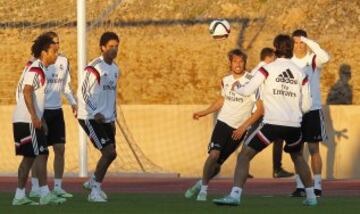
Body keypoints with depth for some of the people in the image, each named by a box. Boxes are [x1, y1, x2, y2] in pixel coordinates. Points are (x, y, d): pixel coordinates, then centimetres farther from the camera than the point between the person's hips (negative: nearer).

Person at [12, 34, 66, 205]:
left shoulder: (40, 70, 18)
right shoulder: (35, 70, -13)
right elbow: (27, 91, -24)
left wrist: (39, 119, 25)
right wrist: (34, 117, -27)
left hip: (32, 120, 10)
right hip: (27, 120, -10)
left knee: (29, 157, 10)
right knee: (41, 155, -10)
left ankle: (20, 196, 11)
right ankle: (45, 194, -11)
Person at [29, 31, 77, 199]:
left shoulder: (63, 61, 8)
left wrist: (72, 102, 6)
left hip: (56, 110, 5)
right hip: (41, 110, -5)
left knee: (60, 148, 3)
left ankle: (57, 187, 9)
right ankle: (35, 188, 4)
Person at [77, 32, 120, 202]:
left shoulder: (115, 69, 12)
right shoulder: (94, 68, -13)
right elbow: (82, 92, -14)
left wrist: (113, 118, 18)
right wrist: (94, 113, -21)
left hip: (106, 119, 8)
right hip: (90, 118, -8)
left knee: (110, 153, 9)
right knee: (109, 152, -16)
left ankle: (94, 182, 32)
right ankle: (95, 190, -8)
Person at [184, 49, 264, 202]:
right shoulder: (226, 80, 5)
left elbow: (260, 110, -11)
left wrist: (243, 127, -15)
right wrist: (204, 113, 19)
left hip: (238, 129, -3)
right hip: (223, 122, 3)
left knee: (218, 163, 0)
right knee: (214, 154, -18)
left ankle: (202, 184, 22)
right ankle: (203, 187, -5)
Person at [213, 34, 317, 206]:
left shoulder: (268, 68, -2)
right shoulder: (301, 74, 8)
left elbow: (247, 90, -6)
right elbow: (306, 106, 11)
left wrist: (236, 88, 17)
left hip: (272, 123, -4)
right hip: (294, 125, 4)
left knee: (244, 155, 2)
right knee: (298, 157, 31)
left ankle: (235, 195, -15)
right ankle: (311, 196, 30)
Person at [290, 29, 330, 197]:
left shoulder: (313, 60, -4)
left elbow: (325, 58, -27)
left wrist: (309, 42, -29)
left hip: (312, 109, -3)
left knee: (314, 148, -1)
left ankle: (317, 185, 2)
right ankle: (299, 186, 8)